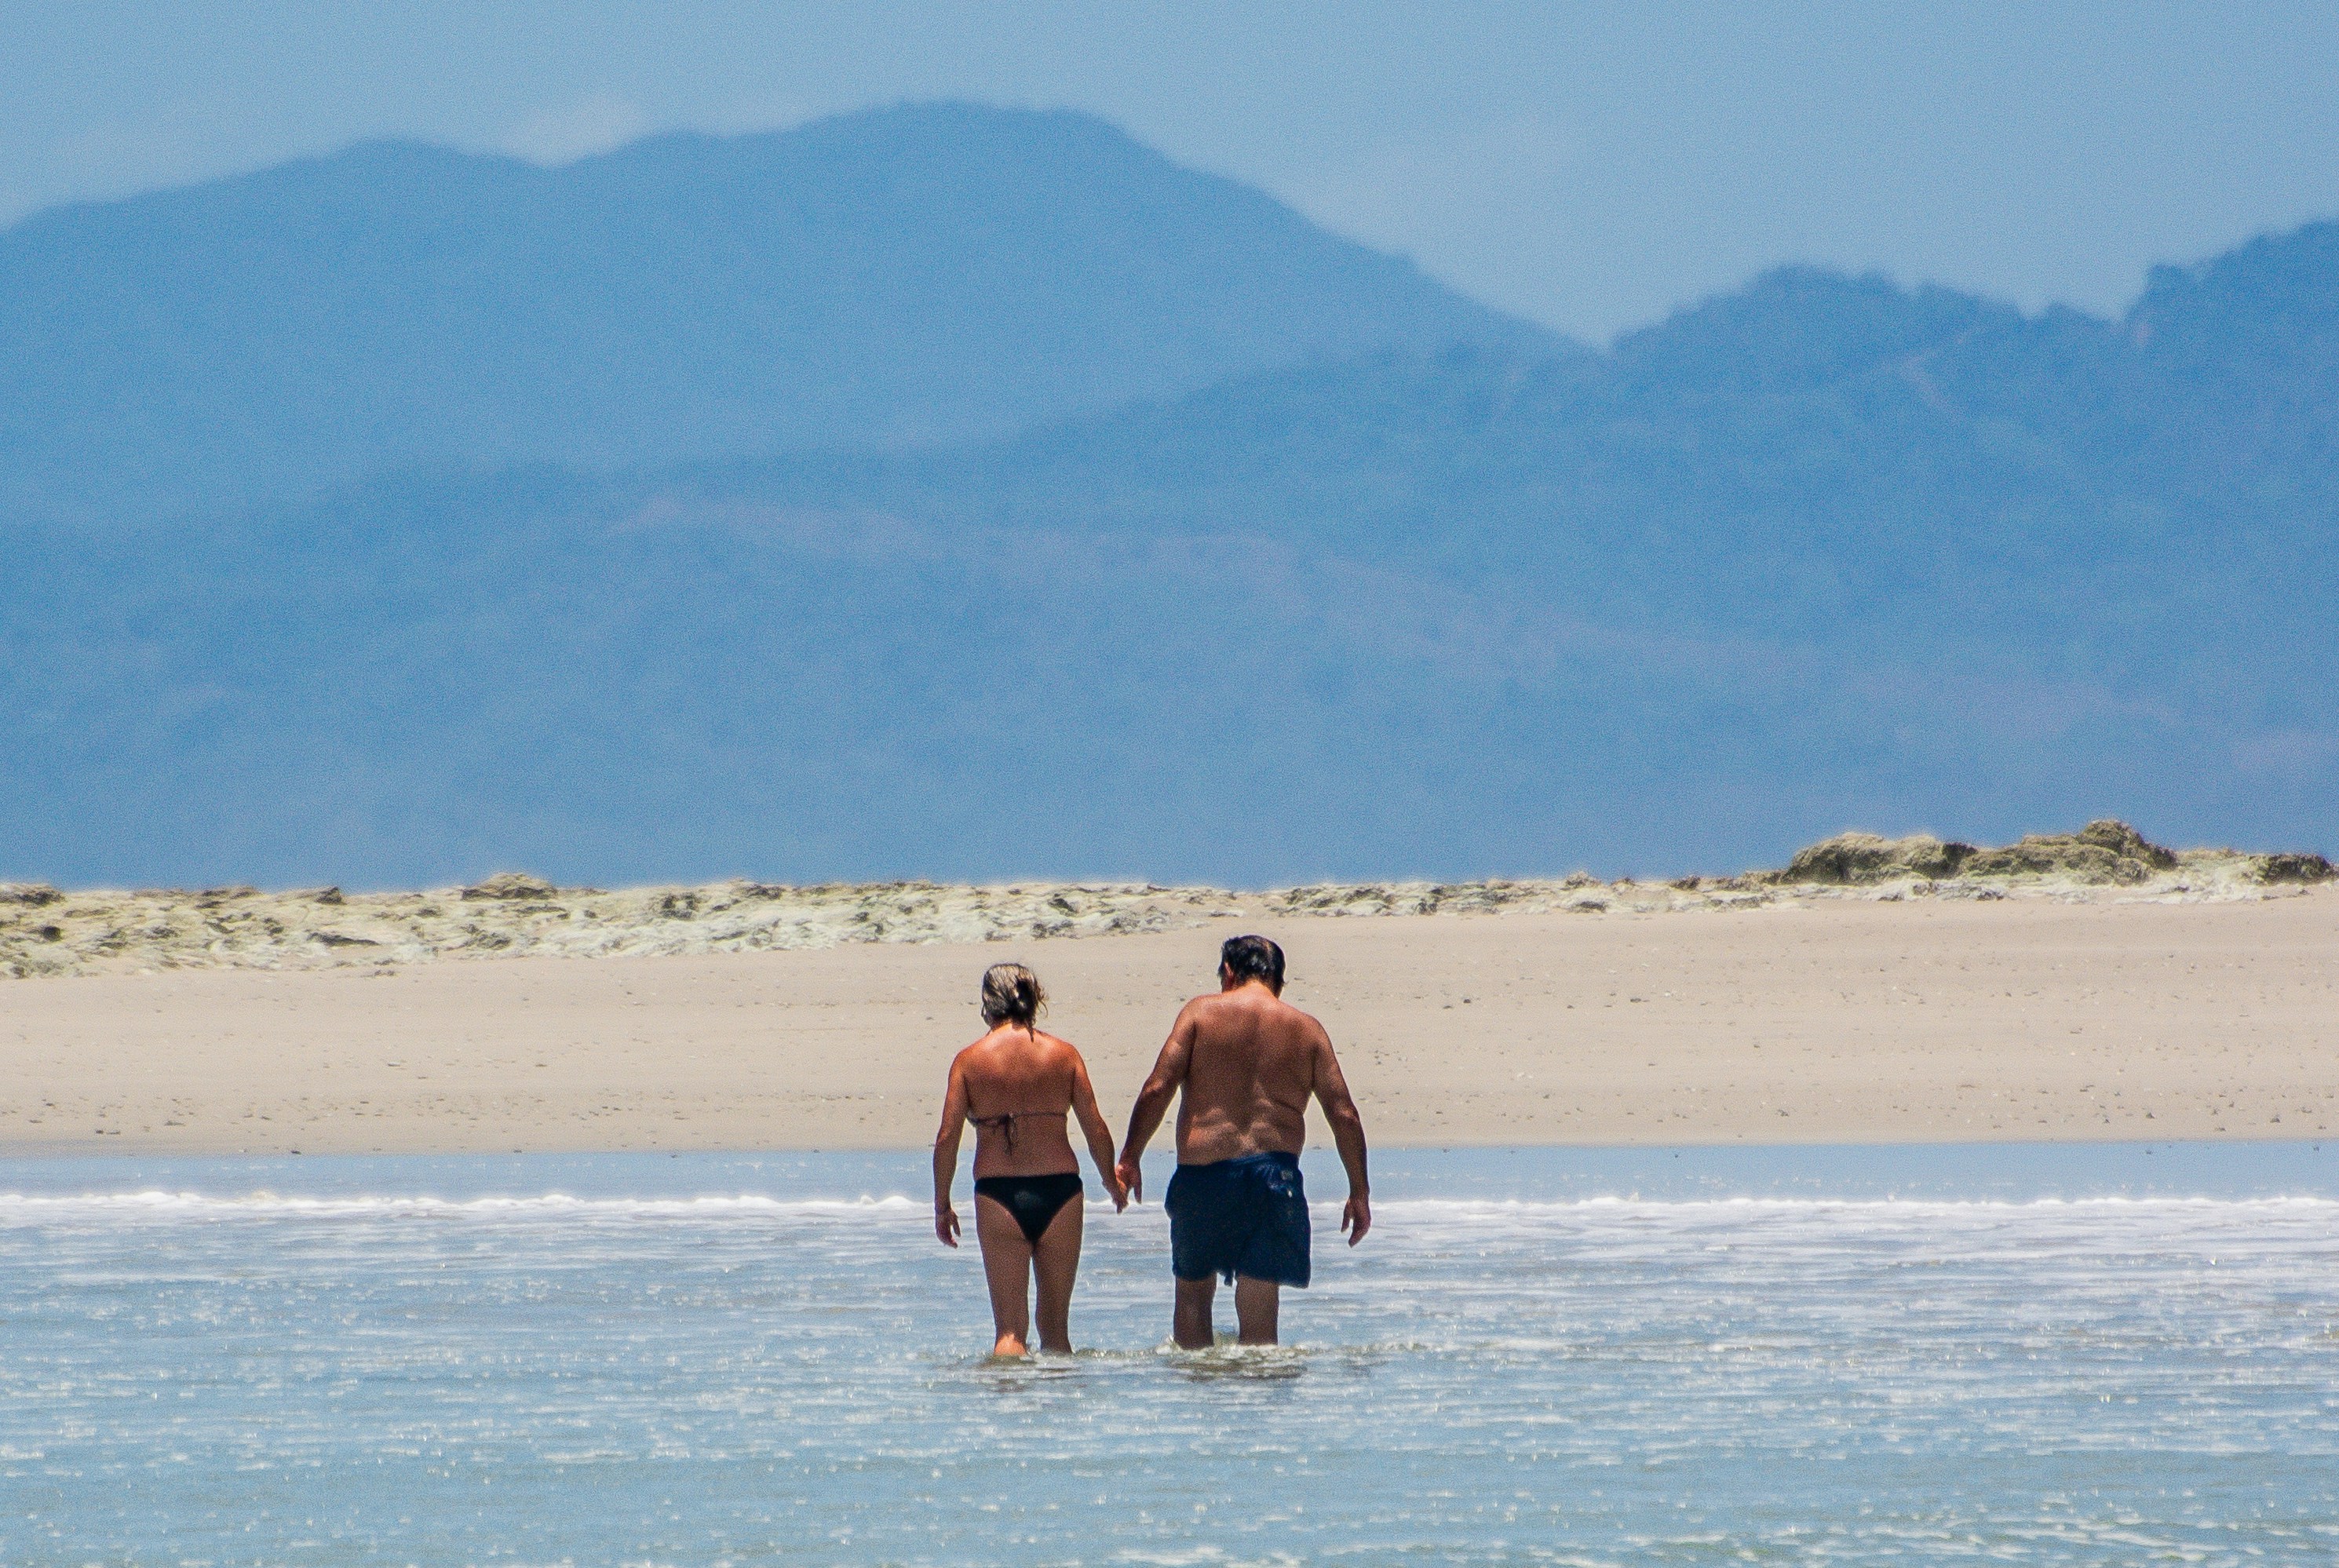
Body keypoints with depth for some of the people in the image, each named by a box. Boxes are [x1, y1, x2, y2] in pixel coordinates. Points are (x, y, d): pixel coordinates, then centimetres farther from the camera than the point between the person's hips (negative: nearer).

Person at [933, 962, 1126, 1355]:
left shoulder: (969, 1060, 0)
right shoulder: (1064, 1054, 3)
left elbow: (947, 1138, -4)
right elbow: (1096, 1128, 2)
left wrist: (942, 1205, 7)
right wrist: (1113, 1183, 19)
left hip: (998, 1193, -1)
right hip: (1059, 1190, 1)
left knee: (1010, 1327, -1)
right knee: (1055, 1323, 15)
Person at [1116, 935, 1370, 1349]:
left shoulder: (1201, 1012, 4)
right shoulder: (1306, 1029, 9)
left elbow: (1157, 1089, -5)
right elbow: (1344, 1115, 5)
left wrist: (1129, 1159, 3)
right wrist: (1359, 1193, 11)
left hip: (1202, 1173, -1)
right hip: (1274, 1171, 1)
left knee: (1193, 1293, 19)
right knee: (1258, 1317, 3)